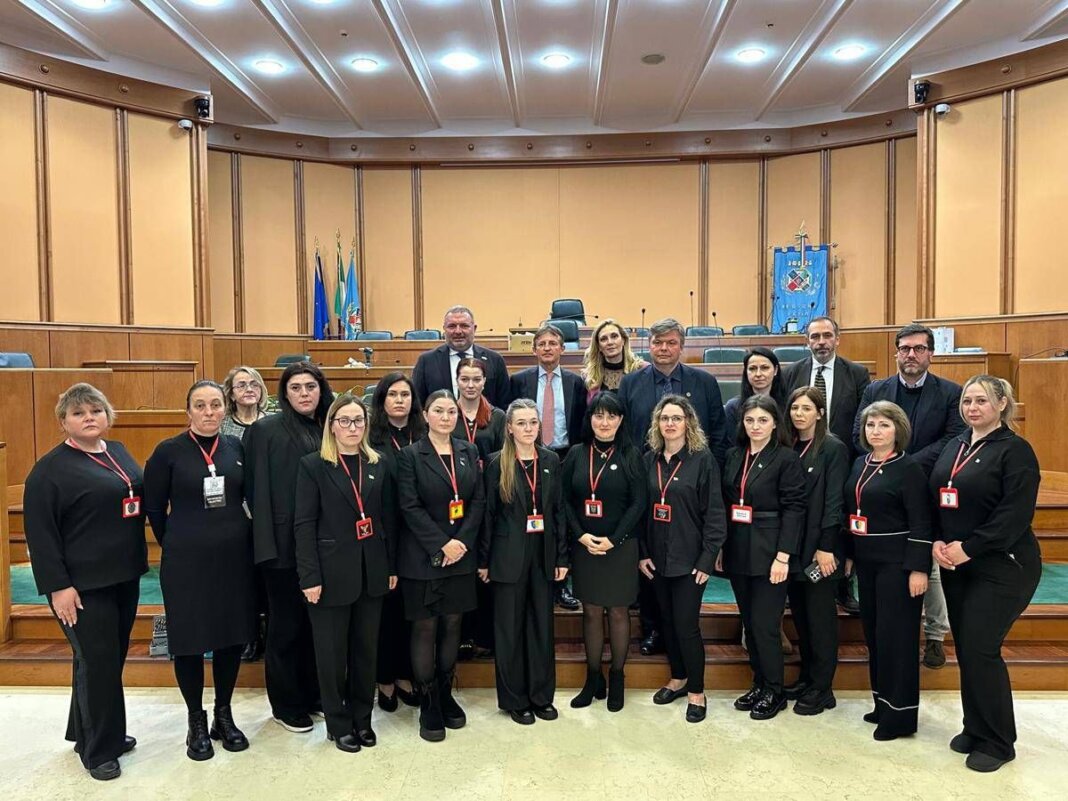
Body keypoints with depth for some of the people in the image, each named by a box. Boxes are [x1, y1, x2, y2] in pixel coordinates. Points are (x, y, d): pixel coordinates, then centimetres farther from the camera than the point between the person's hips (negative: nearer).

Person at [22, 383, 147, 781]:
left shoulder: (119, 453, 9)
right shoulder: (50, 468, -10)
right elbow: (40, 533, -13)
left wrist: (139, 561, 14)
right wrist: (57, 586, -17)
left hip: (124, 576, 7)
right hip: (83, 584, -6)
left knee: (112, 659, 15)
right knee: (96, 663, 1)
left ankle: (89, 731, 35)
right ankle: (99, 749, 18)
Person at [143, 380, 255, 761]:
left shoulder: (236, 447, 1)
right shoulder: (169, 451, -7)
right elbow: (154, 507, 1)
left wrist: (238, 534, 9)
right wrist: (174, 543, 7)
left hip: (235, 556, 3)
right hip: (186, 560, -3)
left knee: (233, 635, 11)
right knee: (189, 639, 7)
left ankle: (224, 714, 30)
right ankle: (196, 722, 26)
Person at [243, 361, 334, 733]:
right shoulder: (266, 429, -6)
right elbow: (257, 489, -9)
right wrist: (266, 542, -14)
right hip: (284, 542, -4)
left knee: (316, 621, 15)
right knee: (286, 624, 9)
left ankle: (313, 693, 32)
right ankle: (286, 704, 24)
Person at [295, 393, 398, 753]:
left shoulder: (379, 465, 5)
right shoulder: (313, 465, -5)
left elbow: (389, 519, 7)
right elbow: (304, 524, -9)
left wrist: (392, 567, 4)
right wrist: (310, 577, -14)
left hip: (371, 571, 4)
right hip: (332, 571, -3)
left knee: (366, 649, 14)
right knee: (332, 652, 9)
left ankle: (362, 718, 31)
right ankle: (338, 723, 26)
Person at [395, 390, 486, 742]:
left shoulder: (469, 452, 7)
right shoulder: (410, 455, -4)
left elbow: (479, 500, 3)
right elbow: (410, 507, -11)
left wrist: (462, 542, -8)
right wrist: (441, 544, -16)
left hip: (461, 554, 4)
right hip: (423, 555, -3)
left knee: (452, 624, 11)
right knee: (425, 627, 4)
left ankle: (446, 694, 27)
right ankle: (428, 703, 17)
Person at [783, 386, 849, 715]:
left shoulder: (833, 448, -8)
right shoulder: (788, 447, 9)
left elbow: (833, 502, -13)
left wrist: (826, 547, -17)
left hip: (818, 546, -6)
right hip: (792, 545, 6)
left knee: (820, 618, 3)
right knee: (800, 614, 14)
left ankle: (821, 688, 15)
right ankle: (806, 677, 28)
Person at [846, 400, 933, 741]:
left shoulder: (909, 468, -11)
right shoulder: (860, 464, 9)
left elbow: (921, 523, -14)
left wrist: (918, 569, -18)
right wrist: (849, 554, 14)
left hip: (897, 562, -7)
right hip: (866, 560, 7)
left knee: (896, 635, -1)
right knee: (873, 632, 13)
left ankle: (901, 714, 11)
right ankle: (883, 703, 27)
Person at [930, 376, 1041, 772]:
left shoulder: (1015, 450, -9)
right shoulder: (953, 447, 11)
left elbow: (1016, 514, -17)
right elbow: (932, 499, 12)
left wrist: (968, 548, -18)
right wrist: (936, 542, -4)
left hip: (1001, 567, -6)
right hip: (955, 564, 6)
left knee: (980, 649, -6)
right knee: (965, 650, 10)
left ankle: (998, 742, 12)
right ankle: (975, 728, 26)